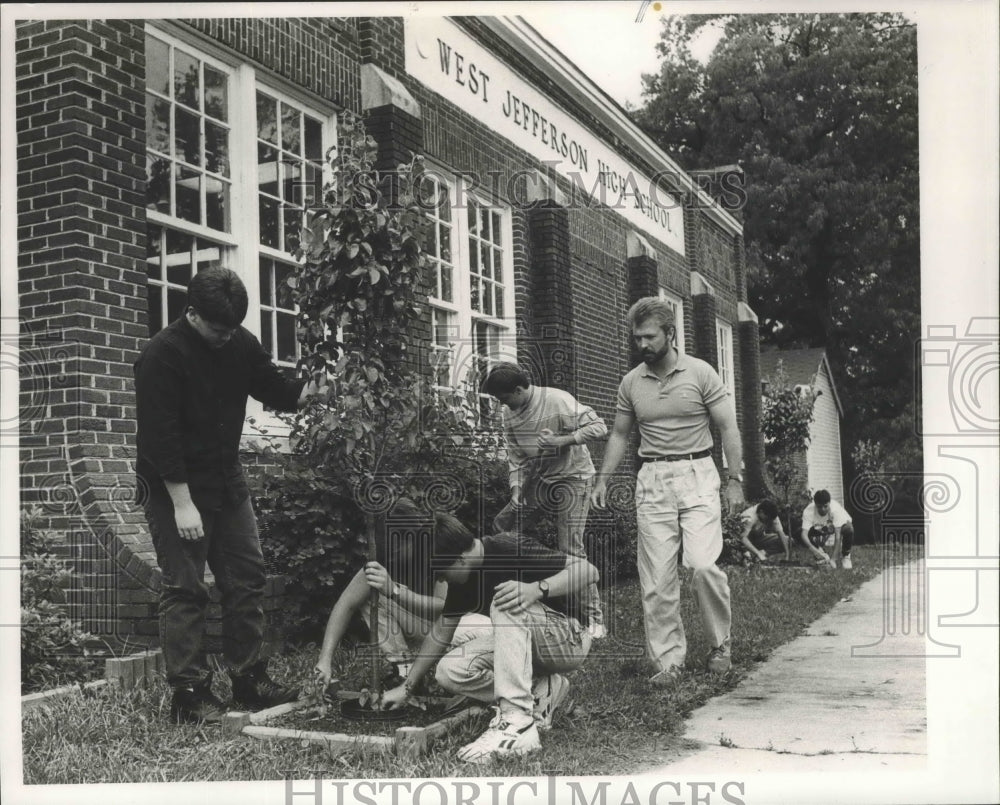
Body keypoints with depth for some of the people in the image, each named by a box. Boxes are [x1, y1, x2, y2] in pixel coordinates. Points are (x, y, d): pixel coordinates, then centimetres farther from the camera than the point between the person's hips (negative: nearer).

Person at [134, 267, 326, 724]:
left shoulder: (240, 345, 1)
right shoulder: (161, 356, -18)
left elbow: (278, 391, 8)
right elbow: (160, 436, -21)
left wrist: (310, 390, -12)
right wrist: (182, 504, -22)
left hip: (226, 481, 7)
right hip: (174, 487, -7)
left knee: (247, 579, 8)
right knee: (184, 589, -3)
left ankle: (250, 680, 18)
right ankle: (189, 695, 5)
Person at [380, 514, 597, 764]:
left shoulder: (510, 548, -22)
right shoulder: (463, 580, 0)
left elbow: (588, 570, -26)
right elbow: (441, 633, 12)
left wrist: (537, 589, -40)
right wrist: (406, 687, 13)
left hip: (571, 640, -7)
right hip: (532, 648, 7)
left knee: (507, 603, -34)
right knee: (450, 671, -11)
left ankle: (518, 724, -38)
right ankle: (542, 692, -1)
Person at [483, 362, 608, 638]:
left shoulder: (558, 401, -22)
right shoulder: (509, 413, 0)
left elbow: (599, 427, -24)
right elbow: (515, 454, 6)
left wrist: (561, 440, -33)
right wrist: (516, 490, -7)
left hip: (572, 478, -7)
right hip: (538, 480, 7)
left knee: (571, 549, -13)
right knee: (501, 525, 3)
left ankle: (594, 618, -6)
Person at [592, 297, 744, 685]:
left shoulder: (700, 373, -3)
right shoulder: (630, 383, 6)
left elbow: (728, 427, 0)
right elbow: (619, 434, 16)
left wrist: (734, 479, -6)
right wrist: (603, 478, 7)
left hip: (697, 475, -3)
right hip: (652, 481, 3)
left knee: (703, 564, -15)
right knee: (657, 577, -1)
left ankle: (720, 643, 8)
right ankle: (667, 659, 8)